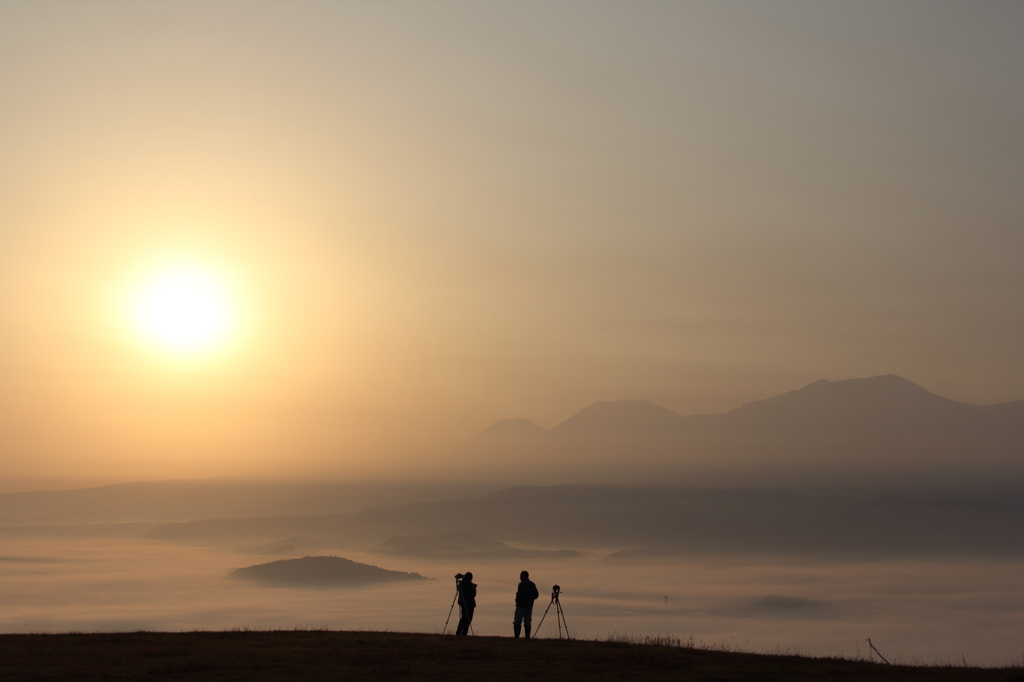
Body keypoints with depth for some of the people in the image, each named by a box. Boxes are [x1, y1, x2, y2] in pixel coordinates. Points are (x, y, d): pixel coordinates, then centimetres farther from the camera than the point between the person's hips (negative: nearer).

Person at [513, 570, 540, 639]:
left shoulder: (522, 584, -10)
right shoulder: (532, 584, 13)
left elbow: (519, 594, -17)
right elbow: (536, 595, 15)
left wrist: (517, 601, -1)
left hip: (521, 605, -7)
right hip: (529, 606, 7)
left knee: (517, 622, -6)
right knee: (528, 622, 7)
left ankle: (517, 636, -16)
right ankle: (527, 637, 1)